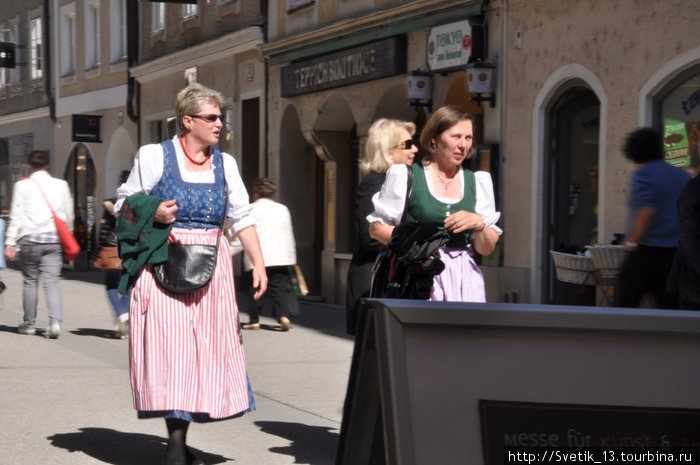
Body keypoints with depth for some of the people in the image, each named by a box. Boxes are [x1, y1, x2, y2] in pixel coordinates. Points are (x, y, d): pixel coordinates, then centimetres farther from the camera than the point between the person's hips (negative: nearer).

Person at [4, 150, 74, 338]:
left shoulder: (22, 185, 0)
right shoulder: (61, 185, 7)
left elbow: (16, 216, -3)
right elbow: (68, 215, 11)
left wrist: (10, 242, -1)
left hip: (30, 239, -1)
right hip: (54, 239, 2)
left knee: (30, 281, 10)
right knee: (51, 281, -1)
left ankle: (29, 324, 18)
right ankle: (55, 321, -18)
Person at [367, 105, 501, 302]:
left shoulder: (477, 182, 14)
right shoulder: (405, 176, 5)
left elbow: (487, 249, 14)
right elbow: (376, 228, 4)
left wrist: (479, 225, -6)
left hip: (464, 281, 3)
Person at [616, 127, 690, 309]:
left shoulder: (642, 175, -9)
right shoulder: (683, 176, 12)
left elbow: (646, 211, -22)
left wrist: (632, 241, -12)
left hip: (647, 251, -6)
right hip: (675, 255, 6)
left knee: (625, 306, 3)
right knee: (671, 307, 5)